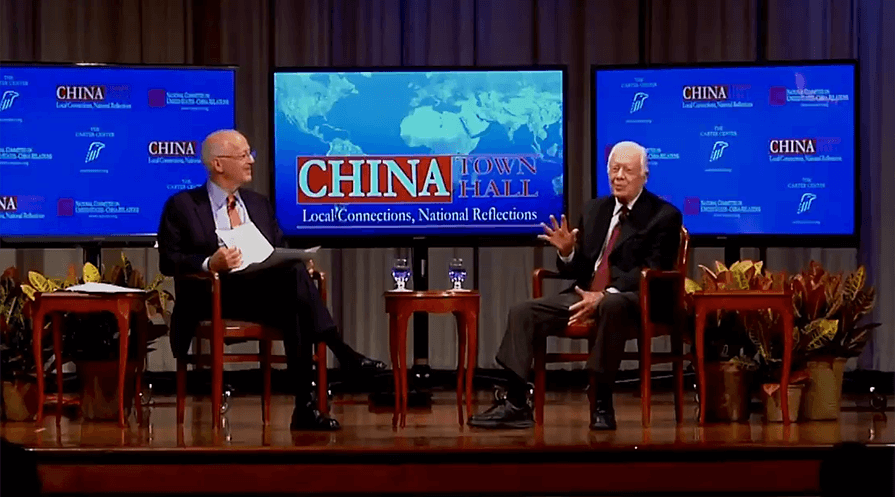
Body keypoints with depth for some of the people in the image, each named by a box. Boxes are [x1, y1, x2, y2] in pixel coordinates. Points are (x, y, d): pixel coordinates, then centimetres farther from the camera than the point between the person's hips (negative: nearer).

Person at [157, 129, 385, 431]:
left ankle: (304, 406, -39)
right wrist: (210, 264, -22)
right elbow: (168, 262, -3)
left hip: (266, 293, 5)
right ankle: (341, 353, -36)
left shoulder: (259, 204, 23)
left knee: (294, 311, -34)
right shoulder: (182, 206, 6)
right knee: (292, 274, -32)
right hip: (211, 300, -5)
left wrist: (296, 261, -4)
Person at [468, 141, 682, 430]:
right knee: (523, 312, -12)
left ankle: (602, 404, -33)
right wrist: (567, 252, -7)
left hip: (632, 300, -6)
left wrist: (604, 296, -25)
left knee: (611, 307, -41)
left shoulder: (664, 216, -1)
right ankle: (515, 405, -18)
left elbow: (651, 271, -13)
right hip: (584, 295, 7)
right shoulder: (594, 210, 18)